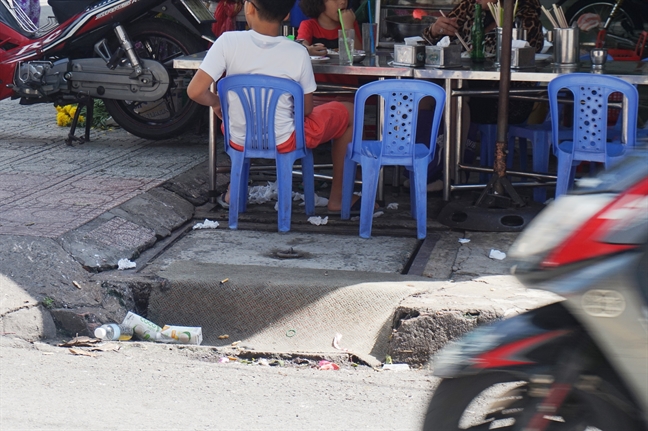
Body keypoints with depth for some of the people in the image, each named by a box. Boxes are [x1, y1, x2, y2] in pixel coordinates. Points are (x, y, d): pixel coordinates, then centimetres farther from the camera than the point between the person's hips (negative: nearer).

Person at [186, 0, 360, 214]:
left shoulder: (228, 42, -18)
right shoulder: (298, 53, -17)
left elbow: (195, 91, -19)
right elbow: (306, 109, -7)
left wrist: (216, 102, 2)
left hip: (239, 140, 2)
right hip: (284, 142, -2)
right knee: (349, 112, 21)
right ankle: (337, 198, 27)